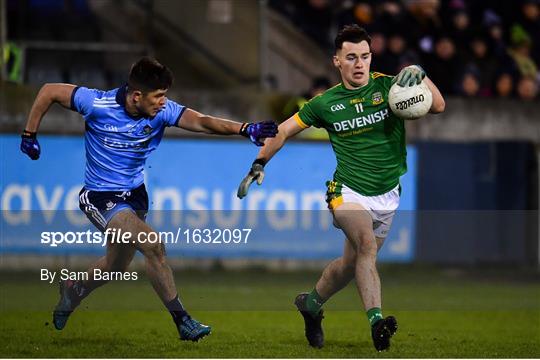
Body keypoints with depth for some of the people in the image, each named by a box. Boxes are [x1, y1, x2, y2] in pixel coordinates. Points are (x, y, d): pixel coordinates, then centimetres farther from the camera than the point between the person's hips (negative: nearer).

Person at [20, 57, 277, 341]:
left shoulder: (162, 110, -14)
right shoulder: (98, 104, -21)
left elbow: (201, 121, -29)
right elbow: (49, 91, -10)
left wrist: (244, 129, -45)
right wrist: (29, 134, -6)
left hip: (135, 193, 6)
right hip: (101, 198, -6)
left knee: (117, 266, 18)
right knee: (153, 247, -22)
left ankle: (73, 291, 49)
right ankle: (182, 322, -12)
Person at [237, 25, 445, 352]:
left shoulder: (388, 86, -6)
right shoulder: (326, 103, -4)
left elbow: (438, 106, -15)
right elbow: (284, 131, 8)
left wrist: (420, 76, -31)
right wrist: (259, 164, 2)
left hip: (387, 196, 2)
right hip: (349, 191, -2)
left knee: (353, 263, 12)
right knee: (366, 245, -29)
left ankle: (311, 303, 40)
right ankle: (377, 321, -39)